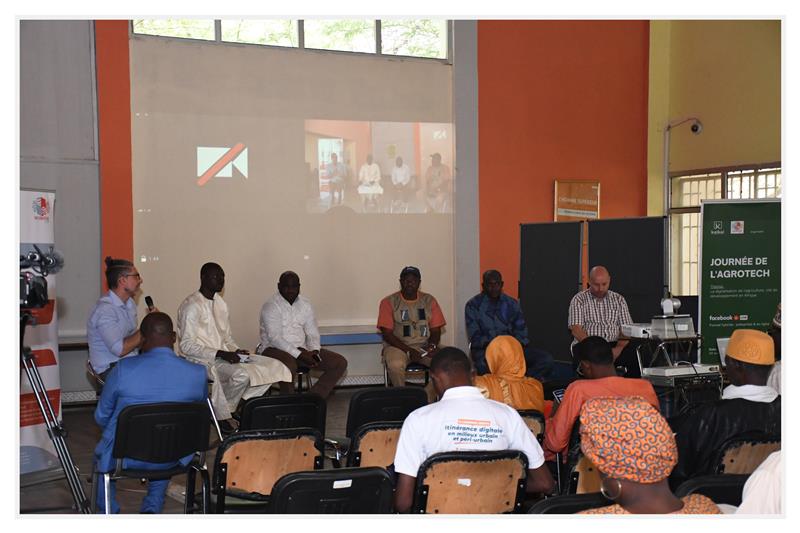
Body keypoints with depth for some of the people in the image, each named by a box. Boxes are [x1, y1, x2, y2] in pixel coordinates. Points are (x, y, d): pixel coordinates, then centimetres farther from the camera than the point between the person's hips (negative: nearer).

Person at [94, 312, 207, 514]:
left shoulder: (123, 369, -17)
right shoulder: (198, 373, -13)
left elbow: (101, 417, -2)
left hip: (125, 458, -1)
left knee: (102, 454, 34)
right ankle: (153, 508, 27)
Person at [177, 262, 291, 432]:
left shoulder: (220, 302, 14)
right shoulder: (192, 306, -13)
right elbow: (187, 346, -17)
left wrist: (236, 351, -1)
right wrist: (220, 354, -22)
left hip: (223, 356, 8)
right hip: (202, 361, -8)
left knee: (275, 367, -7)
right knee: (241, 374, -35)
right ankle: (222, 416, -10)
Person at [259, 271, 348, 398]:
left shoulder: (305, 304, 10)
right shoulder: (270, 306, -10)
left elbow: (312, 332, 10)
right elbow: (274, 338, -18)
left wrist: (314, 350, -11)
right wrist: (299, 355, -24)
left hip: (302, 349, 6)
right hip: (276, 349, -6)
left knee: (340, 363, -9)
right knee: (289, 366, -41)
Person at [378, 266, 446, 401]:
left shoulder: (429, 301, 7)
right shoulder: (389, 302, -2)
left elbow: (436, 330, 9)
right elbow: (387, 334, -7)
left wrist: (432, 345, -14)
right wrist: (408, 351, -18)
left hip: (424, 346, 3)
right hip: (397, 346, -3)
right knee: (395, 364, -37)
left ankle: (427, 399, -16)